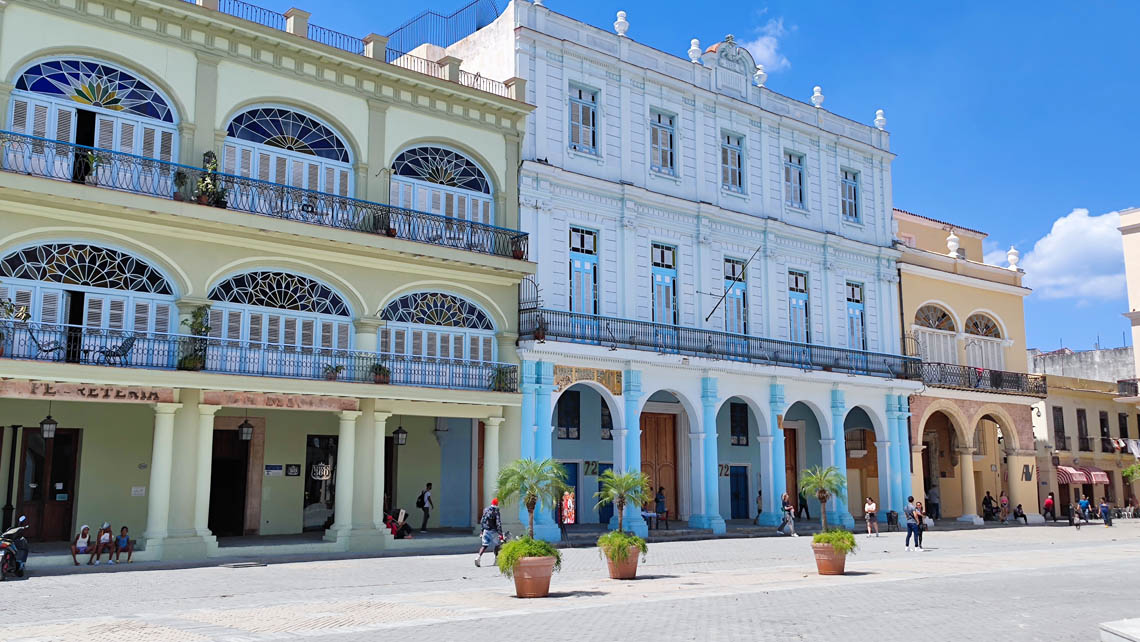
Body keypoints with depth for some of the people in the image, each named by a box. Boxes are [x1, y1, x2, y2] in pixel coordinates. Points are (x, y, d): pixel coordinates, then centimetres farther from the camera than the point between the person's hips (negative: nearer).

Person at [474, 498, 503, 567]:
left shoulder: (486, 510, 8)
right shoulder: (496, 511, -11)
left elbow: (482, 521, 14)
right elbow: (498, 523, -16)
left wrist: (482, 531, 23)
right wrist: (500, 533, -16)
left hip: (486, 530, 5)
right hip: (493, 530, -5)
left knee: (484, 545, 5)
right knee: (497, 545, 14)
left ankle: (478, 557, -15)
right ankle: (496, 558, 19)